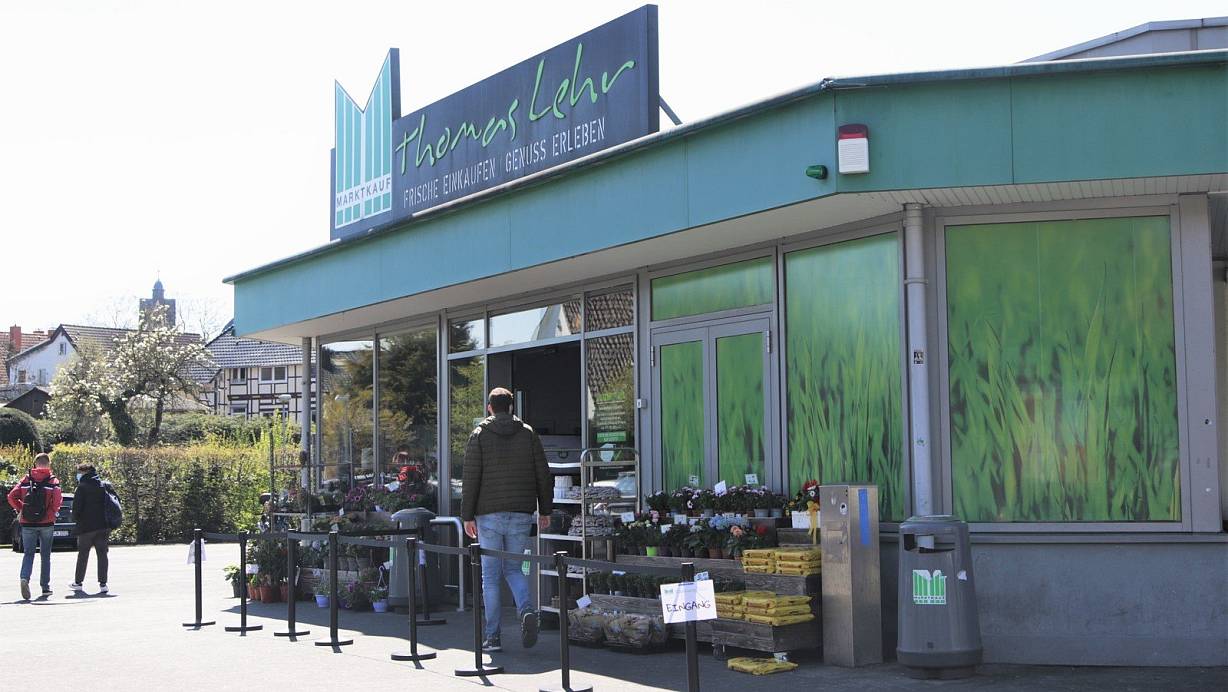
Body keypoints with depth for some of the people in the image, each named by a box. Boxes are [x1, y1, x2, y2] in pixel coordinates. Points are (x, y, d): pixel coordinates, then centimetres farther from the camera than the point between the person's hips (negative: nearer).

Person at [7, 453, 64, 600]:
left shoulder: (26, 479, 4)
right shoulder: (53, 480, -2)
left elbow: (11, 497, -3)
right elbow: (58, 499, -15)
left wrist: (20, 510, 9)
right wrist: (54, 512, 4)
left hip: (27, 523, 1)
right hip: (47, 523, -1)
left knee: (28, 553, 5)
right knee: (45, 555, 11)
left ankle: (25, 578, -22)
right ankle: (45, 587, 13)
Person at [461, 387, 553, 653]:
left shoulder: (479, 436, -1)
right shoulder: (528, 434, 5)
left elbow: (470, 479, -6)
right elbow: (543, 475, 4)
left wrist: (467, 516, -2)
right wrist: (545, 510, 12)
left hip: (489, 515, -2)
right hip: (521, 515, 2)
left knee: (491, 576, 5)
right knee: (514, 569, 15)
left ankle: (493, 637, 5)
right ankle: (527, 611, -12)